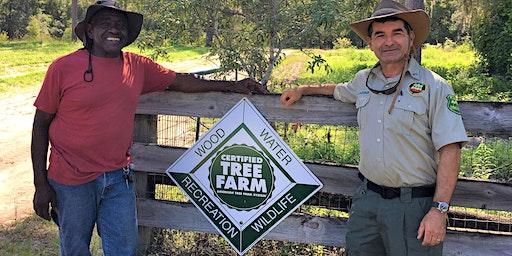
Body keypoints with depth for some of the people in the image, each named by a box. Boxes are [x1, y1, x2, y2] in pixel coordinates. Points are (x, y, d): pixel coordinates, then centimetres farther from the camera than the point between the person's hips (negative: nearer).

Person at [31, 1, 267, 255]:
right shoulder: (64, 67, -8)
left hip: (118, 178, 3)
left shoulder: (138, 67, 2)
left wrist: (232, 86, 8)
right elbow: (41, 125, -3)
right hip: (72, 181, -2)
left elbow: (180, 81, 12)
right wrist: (41, 185, -5)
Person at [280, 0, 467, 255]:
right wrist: (303, 89, 24)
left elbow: (449, 151, -13)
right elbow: (339, 91, 32)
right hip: (366, 198, 5)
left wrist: (439, 210, -18)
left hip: (413, 205, -5)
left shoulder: (434, 87, -9)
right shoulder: (363, 80, 7)